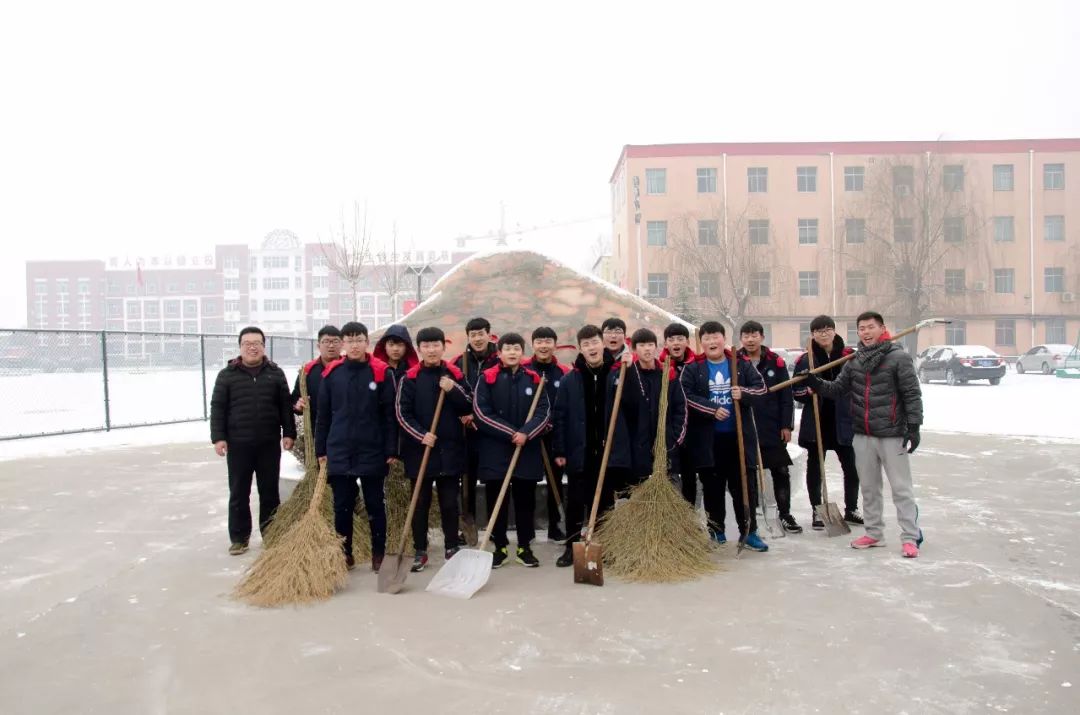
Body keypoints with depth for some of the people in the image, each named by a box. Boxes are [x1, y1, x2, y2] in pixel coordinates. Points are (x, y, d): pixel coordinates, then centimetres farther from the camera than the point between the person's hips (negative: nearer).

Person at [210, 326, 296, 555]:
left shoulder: (275, 373, 6)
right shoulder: (227, 375, 2)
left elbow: (286, 406, 7)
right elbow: (217, 408, 0)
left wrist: (289, 433, 0)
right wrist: (218, 437, -7)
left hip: (269, 443, 1)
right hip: (238, 444, -1)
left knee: (270, 492, 8)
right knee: (239, 493, 6)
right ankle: (239, 537, 16)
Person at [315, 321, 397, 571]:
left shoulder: (381, 373, -4)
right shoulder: (331, 373, 3)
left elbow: (389, 414, -4)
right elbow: (323, 414, 8)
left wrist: (391, 450, -7)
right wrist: (321, 449, 6)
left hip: (372, 452, -2)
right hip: (339, 452, 2)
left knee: (375, 506, 8)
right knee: (342, 507, 10)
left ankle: (378, 554, 19)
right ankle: (344, 554, 22)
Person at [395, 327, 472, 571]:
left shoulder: (455, 375, 5)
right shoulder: (410, 378, -2)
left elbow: (469, 408, 3)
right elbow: (403, 413, -5)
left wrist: (453, 390, -13)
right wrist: (421, 435, -17)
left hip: (450, 449, 1)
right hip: (419, 449, -1)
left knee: (449, 502, 9)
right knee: (420, 503, 7)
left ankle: (452, 548, 22)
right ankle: (420, 551, 18)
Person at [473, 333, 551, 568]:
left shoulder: (534, 379, 5)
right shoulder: (487, 378, -2)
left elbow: (543, 412, 0)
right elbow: (481, 412, -9)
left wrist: (526, 433, -17)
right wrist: (511, 433, -13)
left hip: (527, 449, 2)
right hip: (494, 449, -1)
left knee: (525, 499, 8)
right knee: (496, 500, 6)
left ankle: (524, 547, 20)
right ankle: (500, 547, 18)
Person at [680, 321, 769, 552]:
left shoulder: (742, 364, 7)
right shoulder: (692, 369, 1)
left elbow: (761, 387, 3)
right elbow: (686, 396, -9)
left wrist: (744, 394, -17)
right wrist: (713, 410, -17)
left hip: (739, 436, 1)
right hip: (707, 438, -1)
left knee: (745, 484, 3)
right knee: (712, 486, 8)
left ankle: (748, 531, 12)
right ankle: (716, 530, 21)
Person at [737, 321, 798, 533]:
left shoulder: (775, 362, 1)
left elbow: (786, 396, 1)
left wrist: (786, 425, -3)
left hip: (773, 429, 1)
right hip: (744, 429, 0)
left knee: (781, 472, 7)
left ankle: (785, 514, 21)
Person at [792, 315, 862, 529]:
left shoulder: (848, 355, 1)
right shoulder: (805, 360, 0)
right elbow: (796, 391, 3)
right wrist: (808, 391, -18)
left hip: (844, 421, 1)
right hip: (816, 421, -1)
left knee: (851, 467, 7)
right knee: (815, 468, 7)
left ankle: (851, 510, 26)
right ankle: (817, 512, 19)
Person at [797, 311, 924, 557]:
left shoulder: (899, 357, -8)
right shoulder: (853, 362, 8)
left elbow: (913, 394, -9)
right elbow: (838, 389, 11)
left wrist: (913, 427, -13)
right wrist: (815, 383, -6)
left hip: (892, 435, -5)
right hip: (862, 436, 6)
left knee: (902, 488, 1)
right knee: (869, 487, 14)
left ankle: (910, 537, 9)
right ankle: (874, 533, 25)